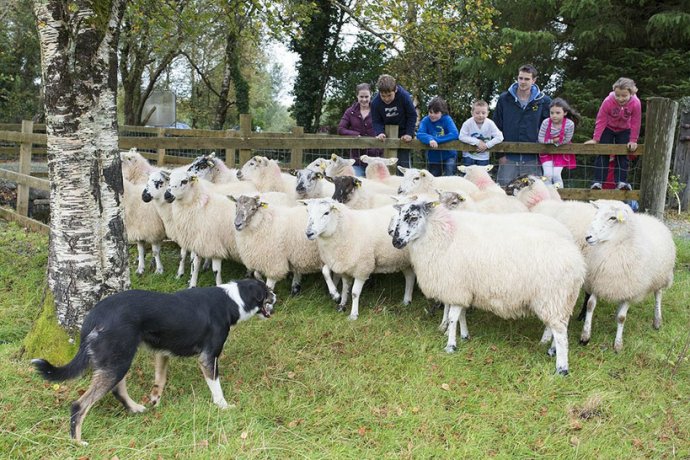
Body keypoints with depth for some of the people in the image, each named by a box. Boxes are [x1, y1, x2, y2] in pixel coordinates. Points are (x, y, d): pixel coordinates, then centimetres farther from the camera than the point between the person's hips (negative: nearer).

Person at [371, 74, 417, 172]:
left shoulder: (404, 96, -22)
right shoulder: (375, 102, -17)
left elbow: (412, 116, -10)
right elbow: (376, 121, -6)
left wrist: (409, 134, -16)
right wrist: (380, 133, -25)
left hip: (402, 135, -2)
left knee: (403, 163, -3)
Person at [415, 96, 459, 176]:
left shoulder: (447, 119, -14)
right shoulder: (426, 120, -8)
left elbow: (454, 134, -27)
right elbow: (420, 134, -20)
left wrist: (436, 139, -32)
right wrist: (430, 139, -42)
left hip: (448, 155, -3)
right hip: (433, 157, 3)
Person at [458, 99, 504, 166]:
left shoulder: (490, 124, -15)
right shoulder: (468, 123, -17)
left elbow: (499, 137, -16)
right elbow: (462, 137, -20)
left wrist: (487, 145, -26)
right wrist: (477, 142, -26)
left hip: (483, 157, 1)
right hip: (469, 156, -1)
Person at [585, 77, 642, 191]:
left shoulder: (636, 103, -29)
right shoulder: (608, 101, -31)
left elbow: (635, 123, -18)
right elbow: (601, 121, -23)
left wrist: (633, 141, -16)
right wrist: (595, 139, -21)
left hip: (624, 131, 1)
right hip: (608, 129, -1)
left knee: (622, 156, -1)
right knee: (602, 154, -7)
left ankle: (621, 181, 0)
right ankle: (598, 181, -7)